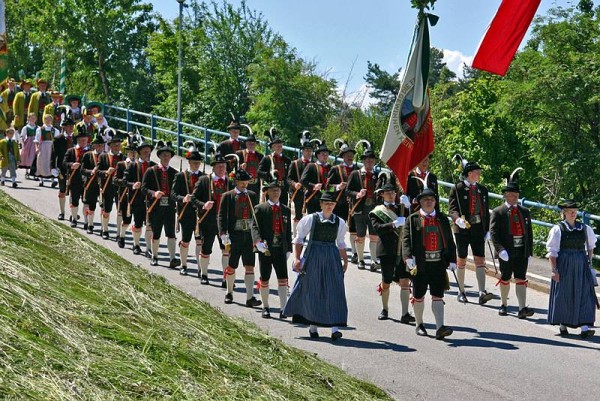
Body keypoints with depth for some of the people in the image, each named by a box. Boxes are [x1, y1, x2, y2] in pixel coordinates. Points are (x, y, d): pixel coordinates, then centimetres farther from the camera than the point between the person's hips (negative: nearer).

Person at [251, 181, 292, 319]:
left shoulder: (286, 210, 13)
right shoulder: (260, 209, 1)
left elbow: (288, 231, 15)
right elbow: (255, 226, -9)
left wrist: (288, 249, 9)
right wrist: (258, 241, -25)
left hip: (281, 249, 2)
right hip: (265, 249, -2)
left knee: (283, 278, -8)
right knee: (264, 279, 6)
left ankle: (283, 308, -10)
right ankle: (265, 307, 20)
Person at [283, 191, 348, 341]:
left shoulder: (339, 223, 7)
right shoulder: (311, 219, -2)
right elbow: (299, 239, 1)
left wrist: (345, 260, 12)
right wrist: (297, 258, -7)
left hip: (332, 257, 2)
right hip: (313, 257, -2)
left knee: (335, 291, -8)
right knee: (313, 291, 4)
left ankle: (335, 328, -11)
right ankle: (313, 326, 19)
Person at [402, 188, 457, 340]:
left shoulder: (442, 219, 10)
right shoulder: (413, 219, 1)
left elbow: (449, 241, 12)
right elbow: (406, 239, -9)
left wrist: (452, 261, 5)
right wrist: (408, 258, -23)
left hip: (439, 263, 2)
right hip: (420, 264, -1)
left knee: (438, 296, -4)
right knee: (418, 296, 9)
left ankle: (440, 328, -10)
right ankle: (419, 325, 26)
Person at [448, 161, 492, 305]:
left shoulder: (482, 189, 12)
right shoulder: (457, 189, -4)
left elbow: (486, 211, 17)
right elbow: (452, 208, -9)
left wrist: (487, 230, 13)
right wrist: (458, 219, -29)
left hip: (478, 229, 3)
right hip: (462, 230, -3)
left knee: (480, 260, -7)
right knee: (462, 261, 7)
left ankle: (482, 293, -13)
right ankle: (461, 292, 19)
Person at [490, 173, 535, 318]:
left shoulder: (524, 211, 12)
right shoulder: (498, 212, -1)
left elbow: (529, 232, 14)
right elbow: (493, 232, -8)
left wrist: (529, 251, 7)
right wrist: (500, 249, -19)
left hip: (522, 251, 2)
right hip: (506, 252, -2)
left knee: (521, 279, -5)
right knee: (505, 279, 9)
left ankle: (522, 308, -12)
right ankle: (503, 305, 27)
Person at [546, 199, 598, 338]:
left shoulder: (585, 229, 6)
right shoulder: (558, 229, -5)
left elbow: (590, 246, 20)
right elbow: (552, 251, -7)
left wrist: (589, 261, 9)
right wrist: (554, 270, -12)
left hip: (581, 266, 3)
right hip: (564, 266, -3)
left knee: (584, 295, -7)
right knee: (563, 295, 5)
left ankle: (585, 328, -12)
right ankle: (563, 325, 21)